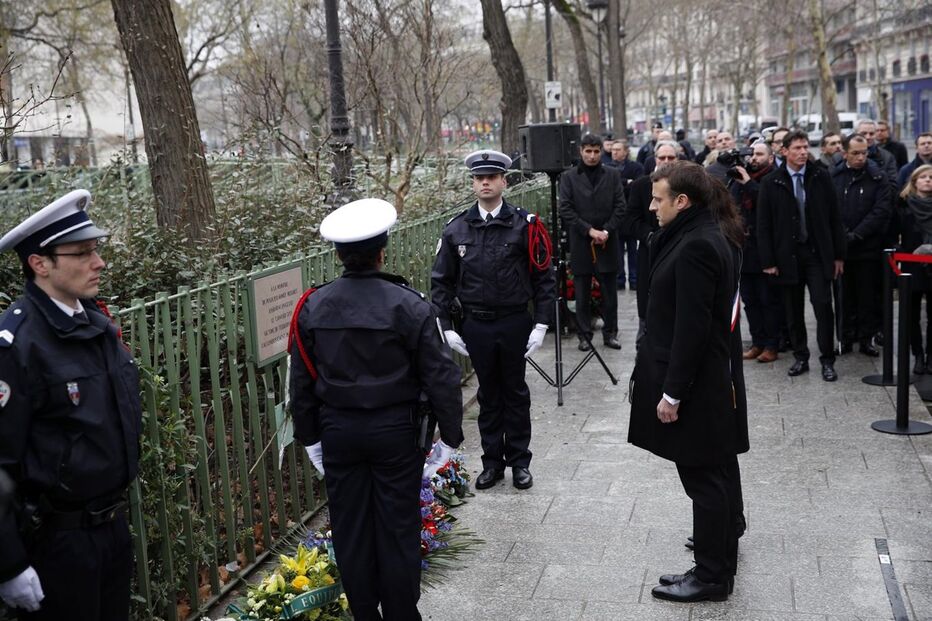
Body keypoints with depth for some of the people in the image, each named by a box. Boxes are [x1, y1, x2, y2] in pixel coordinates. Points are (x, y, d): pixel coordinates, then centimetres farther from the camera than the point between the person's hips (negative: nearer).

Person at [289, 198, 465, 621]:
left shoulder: (312, 307, -3)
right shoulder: (409, 305, -12)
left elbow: (301, 381, 4)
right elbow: (440, 377, -10)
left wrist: (309, 437, 14)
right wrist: (449, 436, 0)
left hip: (338, 431, 3)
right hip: (396, 430, -2)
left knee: (350, 531, 13)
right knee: (398, 530, 8)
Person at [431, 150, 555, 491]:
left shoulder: (525, 225, -6)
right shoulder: (456, 229, 0)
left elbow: (543, 277, -4)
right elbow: (441, 281, 6)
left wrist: (541, 324, -8)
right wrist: (447, 327, 1)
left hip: (515, 323, -2)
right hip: (476, 325, 2)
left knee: (515, 393, 11)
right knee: (488, 395, 13)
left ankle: (520, 462, 24)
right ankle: (492, 461, 25)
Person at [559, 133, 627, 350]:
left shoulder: (613, 175, 7)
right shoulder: (568, 177, 3)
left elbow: (620, 206, 3)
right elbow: (566, 210, -4)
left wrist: (606, 231, -10)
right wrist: (590, 230, -11)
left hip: (608, 242, 1)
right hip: (580, 243, -1)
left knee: (610, 292, 6)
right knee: (582, 294, 5)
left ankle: (610, 333, 17)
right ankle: (584, 336, 13)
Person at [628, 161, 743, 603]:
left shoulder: (696, 246, -20)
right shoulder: (699, 238, 12)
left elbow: (692, 327, -23)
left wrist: (672, 393, -19)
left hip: (693, 386, -10)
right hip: (703, 383, 10)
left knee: (704, 481, 2)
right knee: (710, 479, 17)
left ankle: (712, 577, 14)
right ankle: (716, 568, 29)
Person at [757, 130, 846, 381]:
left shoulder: (821, 177, 3)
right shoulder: (770, 183, -1)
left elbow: (834, 217, 5)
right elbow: (763, 225, 0)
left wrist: (839, 255, 2)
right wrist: (768, 261, -5)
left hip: (818, 253, 0)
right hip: (788, 255, 0)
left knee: (823, 306, -4)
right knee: (793, 311, 7)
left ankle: (827, 360, 4)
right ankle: (800, 357, 20)